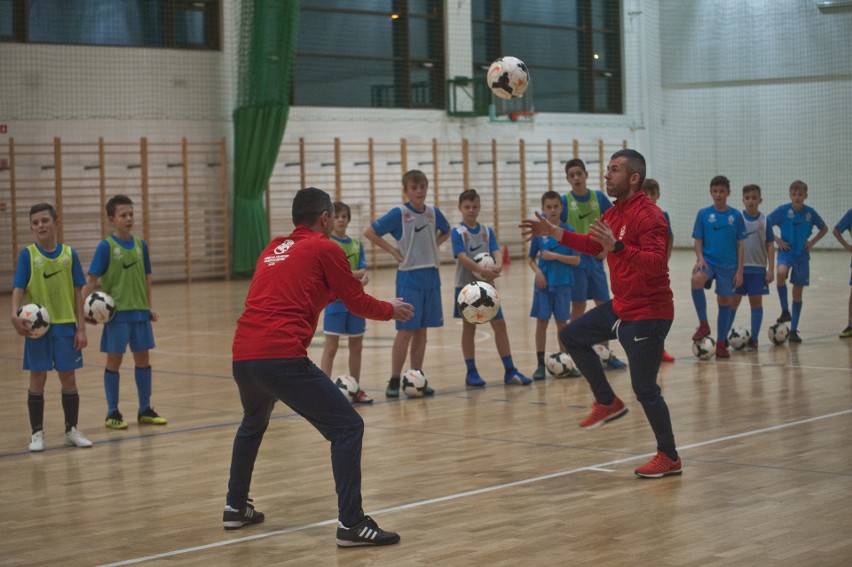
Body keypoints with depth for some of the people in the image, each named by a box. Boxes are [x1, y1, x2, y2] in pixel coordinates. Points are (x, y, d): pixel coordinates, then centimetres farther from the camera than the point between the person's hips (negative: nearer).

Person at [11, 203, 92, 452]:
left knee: (69, 377, 6)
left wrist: (81, 328, -1)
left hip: (66, 325, 1)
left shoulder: (69, 254, 2)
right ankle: (37, 433, 14)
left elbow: (77, 293, 4)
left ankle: (72, 430, 18)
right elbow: (19, 288, -9)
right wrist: (15, 314, -28)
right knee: (38, 378, 4)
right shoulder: (27, 254, -2)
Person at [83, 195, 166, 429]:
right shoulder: (106, 247, -8)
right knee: (114, 359, 2)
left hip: (140, 311, 5)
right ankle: (112, 413, 12)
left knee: (143, 357, 9)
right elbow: (92, 279, -9)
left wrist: (149, 306, 11)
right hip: (116, 312, -4)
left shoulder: (140, 245, 5)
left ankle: (145, 410, 20)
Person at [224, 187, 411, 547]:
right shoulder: (325, 248, 4)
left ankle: (236, 508, 40)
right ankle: (351, 524, -6)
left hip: (242, 356, 8)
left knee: (252, 426, 34)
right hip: (283, 357, -7)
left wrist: (335, 288, 47)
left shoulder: (273, 249, 23)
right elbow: (357, 303, 8)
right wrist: (391, 310, 26)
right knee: (347, 427, 0)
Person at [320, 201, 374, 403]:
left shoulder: (356, 245, 10)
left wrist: (354, 278, -21)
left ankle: (356, 390, 20)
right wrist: (356, 275, -14)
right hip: (335, 301, -5)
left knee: (357, 347, 10)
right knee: (331, 347, -4)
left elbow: (363, 275, 1)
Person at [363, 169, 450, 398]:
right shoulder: (399, 213, -8)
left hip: (431, 277, 5)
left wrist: (433, 247, 10)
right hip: (409, 278, -5)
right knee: (406, 330, -5)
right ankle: (394, 381, 2)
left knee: (421, 330, 8)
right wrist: (393, 251, -9)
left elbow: (445, 232, 26)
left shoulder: (433, 213, 6)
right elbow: (370, 233, -8)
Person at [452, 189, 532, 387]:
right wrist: (482, 270, -33)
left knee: (500, 325, 3)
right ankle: (471, 372, 12)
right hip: (467, 286, -4)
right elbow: (463, 258, -19)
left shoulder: (487, 231, 7)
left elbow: (496, 253, -4)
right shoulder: (457, 232, -7)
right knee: (469, 327, 3)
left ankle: (510, 371, 7)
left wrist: (498, 266, -27)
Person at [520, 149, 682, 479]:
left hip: (647, 314, -10)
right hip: (621, 306, 10)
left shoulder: (648, 216, -20)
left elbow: (655, 263, -31)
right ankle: (608, 403, 21)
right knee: (573, 336, 15)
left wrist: (617, 247, -42)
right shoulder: (615, 213, 10)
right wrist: (554, 233, 15)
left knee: (644, 389, -6)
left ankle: (670, 458, 8)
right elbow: (592, 245, 24)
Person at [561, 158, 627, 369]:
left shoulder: (598, 197, 2)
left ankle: (605, 353, 16)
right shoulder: (564, 201, -7)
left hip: (596, 259, 3)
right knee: (578, 306, 0)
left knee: (604, 305, 5)